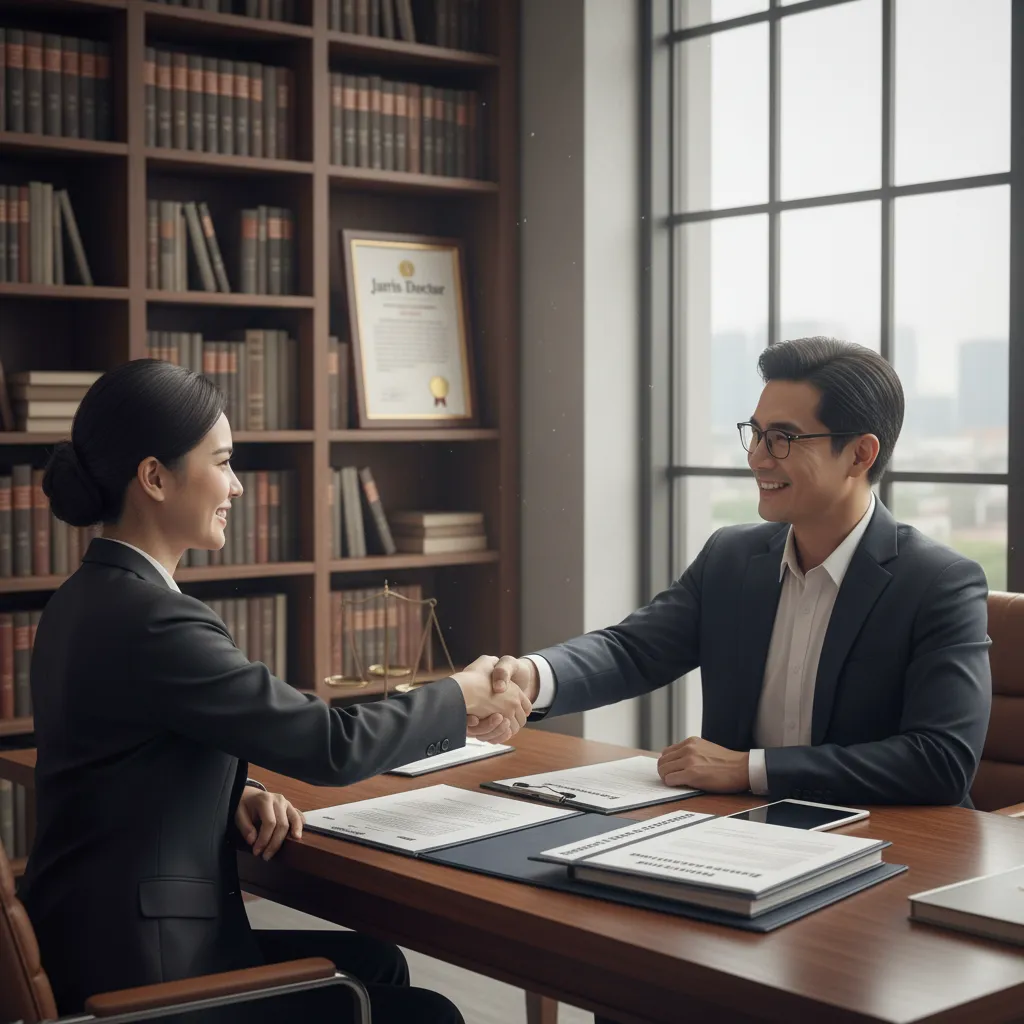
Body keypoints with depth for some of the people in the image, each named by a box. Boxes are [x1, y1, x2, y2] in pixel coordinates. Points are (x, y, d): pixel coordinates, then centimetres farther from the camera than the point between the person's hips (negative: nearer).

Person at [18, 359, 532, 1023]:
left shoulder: (88, 599, 7)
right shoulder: (151, 620, -23)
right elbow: (332, 745, -19)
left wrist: (240, 796, -3)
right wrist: (463, 697, -3)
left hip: (99, 940, 9)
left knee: (374, 963, 20)